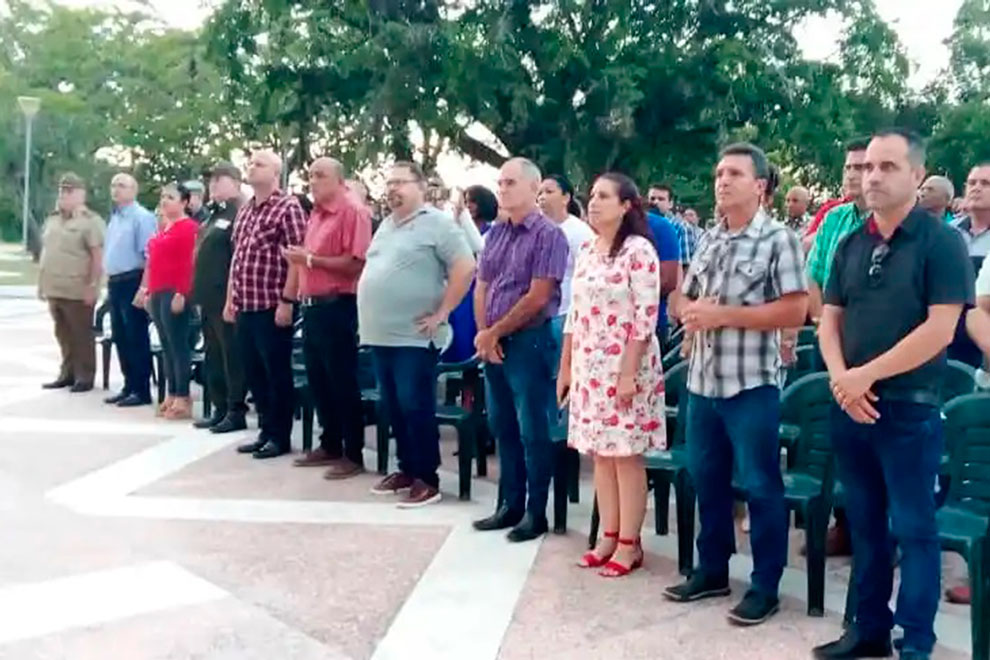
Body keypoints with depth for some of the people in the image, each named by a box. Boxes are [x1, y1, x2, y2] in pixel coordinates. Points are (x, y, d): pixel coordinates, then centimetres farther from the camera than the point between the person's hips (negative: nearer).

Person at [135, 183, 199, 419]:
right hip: (157, 293, 9)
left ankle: (183, 398, -2)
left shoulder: (189, 227, -9)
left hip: (175, 294, -9)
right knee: (166, 345, 11)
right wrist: (147, 291, 17)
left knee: (178, 345, -6)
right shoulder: (162, 228, 19)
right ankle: (171, 395, 16)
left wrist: (181, 294, -21)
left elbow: (190, 264, -16)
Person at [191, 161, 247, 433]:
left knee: (232, 355, -3)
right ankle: (220, 409, 22)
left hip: (226, 297, -10)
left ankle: (236, 412, 4)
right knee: (213, 356, 14)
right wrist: (199, 292, 19)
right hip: (209, 297, 10)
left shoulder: (239, 214, -12)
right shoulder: (214, 214, 18)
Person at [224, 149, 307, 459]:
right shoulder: (244, 210, 16)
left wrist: (287, 301, -19)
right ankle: (265, 431, 24)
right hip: (245, 307, 8)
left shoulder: (288, 207, -9)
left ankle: (280, 437, 11)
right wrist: (230, 299, 16)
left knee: (277, 374, 1)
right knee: (254, 373, 13)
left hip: (272, 307, -8)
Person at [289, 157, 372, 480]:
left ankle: (353, 454, 7)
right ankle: (330, 445, 27)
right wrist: (299, 259, 4)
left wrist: (310, 259, -18)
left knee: (342, 383, -2)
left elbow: (355, 264, -21)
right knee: (318, 380, 15)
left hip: (337, 307, -9)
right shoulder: (316, 213, 15)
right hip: (312, 306, 9)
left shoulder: (353, 211, -13)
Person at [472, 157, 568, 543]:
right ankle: (509, 505, 25)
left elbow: (537, 298, -15)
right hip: (492, 344, 7)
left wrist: (495, 333, -9)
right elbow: (481, 287, 13)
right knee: (502, 427, 13)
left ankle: (535, 513, 11)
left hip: (528, 343, -7)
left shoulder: (548, 235, -10)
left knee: (532, 431, 1)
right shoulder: (495, 234, 12)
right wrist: (483, 334, -3)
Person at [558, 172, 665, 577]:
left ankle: (629, 544, 11)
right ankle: (608, 536, 20)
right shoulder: (586, 250, 11)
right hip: (588, 366, 7)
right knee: (600, 454, 10)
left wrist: (629, 373, -19)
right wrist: (565, 367, 12)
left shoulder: (639, 250, -11)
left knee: (626, 455, 0)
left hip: (624, 366, -7)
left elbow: (646, 317, -15)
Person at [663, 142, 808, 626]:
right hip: (702, 380, 7)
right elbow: (684, 300, 18)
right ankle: (711, 570, 31)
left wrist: (724, 314, -17)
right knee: (706, 479, 15)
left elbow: (795, 310, -15)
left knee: (760, 486, 3)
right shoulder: (708, 239, 12)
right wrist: (693, 312, -6)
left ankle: (765, 586, 16)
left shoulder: (779, 240, -7)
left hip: (751, 384, -6)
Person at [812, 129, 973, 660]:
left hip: (909, 408, -5)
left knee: (912, 528, 3)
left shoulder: (941, 241, -6)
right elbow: (830, 320, 9)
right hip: (849, 406, 5)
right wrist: (841, 380, -9)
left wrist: (866, 375, -15)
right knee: (865, 523, 13)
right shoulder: (850, 245, 10)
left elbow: (940, 329, -14)